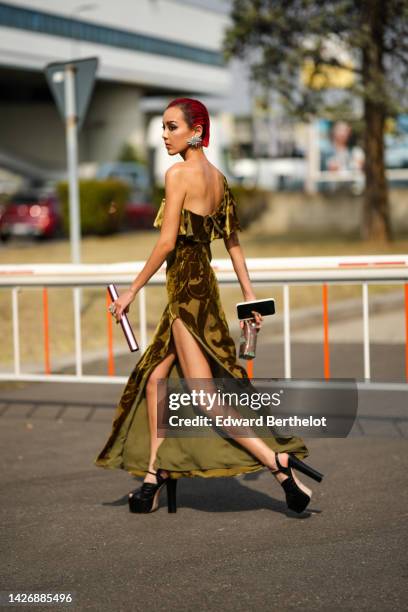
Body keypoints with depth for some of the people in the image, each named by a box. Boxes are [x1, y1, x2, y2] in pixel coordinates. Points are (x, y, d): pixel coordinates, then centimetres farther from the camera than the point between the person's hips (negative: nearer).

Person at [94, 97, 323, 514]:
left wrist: (132, 290, -10)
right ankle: (155, 476, 17)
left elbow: (167, 242, -17)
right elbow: (233, 243, 13)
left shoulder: (179, 174, -13)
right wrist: (249, 296, 15)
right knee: (154, 379, 15)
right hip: (203, 282, 9)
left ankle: (279, 462, -12)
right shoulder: (218, 178, 12)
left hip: (186, 288, -9)